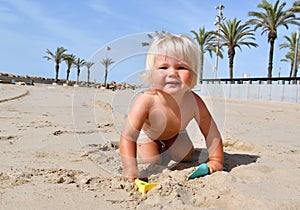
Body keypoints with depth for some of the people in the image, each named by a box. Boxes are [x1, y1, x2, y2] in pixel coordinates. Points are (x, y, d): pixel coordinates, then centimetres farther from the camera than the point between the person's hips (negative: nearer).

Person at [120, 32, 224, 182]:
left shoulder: (194, 102, -38)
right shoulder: (147, 101, -47)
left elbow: (211, 132, -25)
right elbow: (127, 136, -45)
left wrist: (216, 161, -25)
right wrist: (130, 168, -51)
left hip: (175, 132, 3)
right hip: (147, 132, -3)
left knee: (186, 157, 11)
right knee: (153, 161, -4)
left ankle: (167, 145, 41)